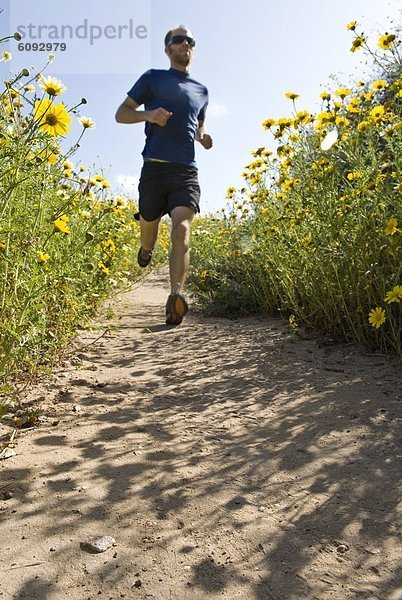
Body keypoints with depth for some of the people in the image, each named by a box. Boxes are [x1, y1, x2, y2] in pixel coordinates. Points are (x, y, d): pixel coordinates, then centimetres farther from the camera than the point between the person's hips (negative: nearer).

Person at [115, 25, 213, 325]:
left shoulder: (201, 90, 23)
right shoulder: (153, 78, 13)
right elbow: (121, 114, 10)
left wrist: (203, 137, 13)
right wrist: (148, 114, -10)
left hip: (186, 171, 1)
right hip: (154, 167, -1)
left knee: (182, 231, -20)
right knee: (149, 227, 10)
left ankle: (176, 296, -33)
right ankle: (146, 250, 47)